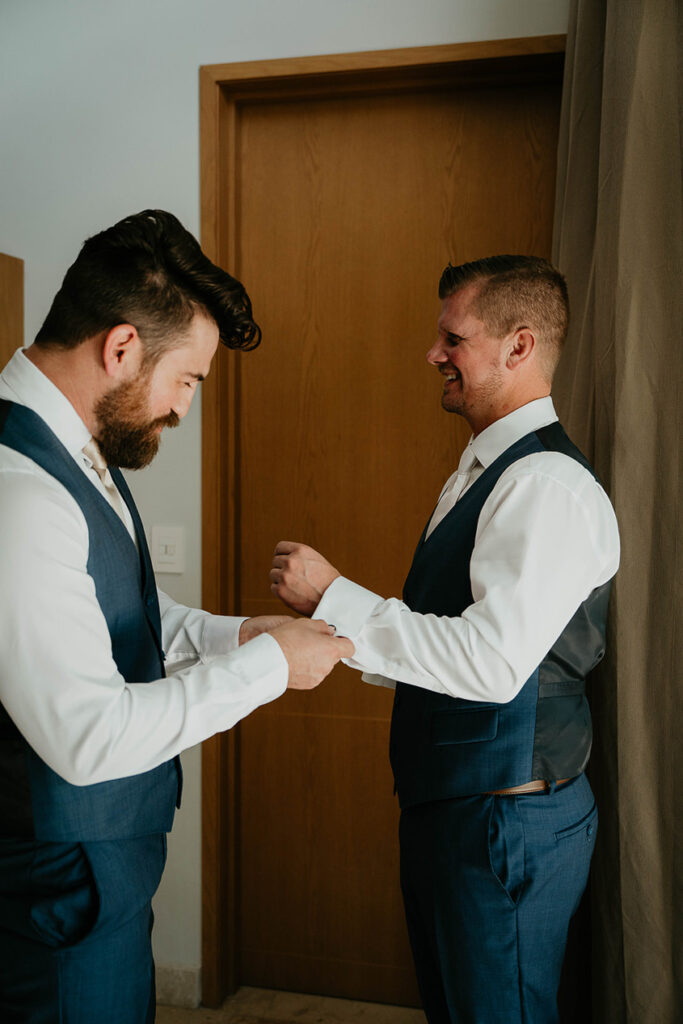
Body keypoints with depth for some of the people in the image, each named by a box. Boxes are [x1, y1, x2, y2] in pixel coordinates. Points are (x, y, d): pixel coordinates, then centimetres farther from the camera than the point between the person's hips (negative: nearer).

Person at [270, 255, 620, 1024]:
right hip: (445, 805, 10)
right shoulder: (484, 471, 12)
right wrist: (343, 641, 6)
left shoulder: (549, 484, -20)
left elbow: (492, 661, -29)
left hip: (507, 819, -10)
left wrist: (334, 597, -23)